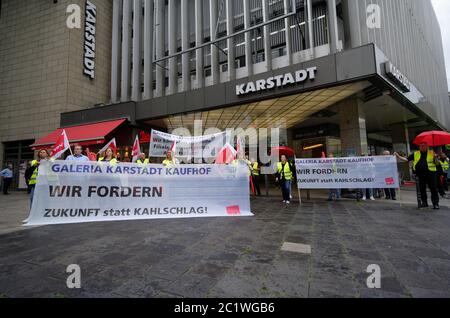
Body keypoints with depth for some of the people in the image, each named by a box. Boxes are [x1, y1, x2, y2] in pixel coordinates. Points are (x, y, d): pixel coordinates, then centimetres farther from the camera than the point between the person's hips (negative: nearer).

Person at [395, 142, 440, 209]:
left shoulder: (432, 153, 5)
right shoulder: (415, 154, 11)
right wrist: (398, 156, -4)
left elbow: (437, 163, 2)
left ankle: (436, 203, 7)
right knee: (422, 189, 10)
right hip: (420, 174, 3)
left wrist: (435, 158, -17)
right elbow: (406, 159, 8)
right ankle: (424, 202, 22)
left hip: (430, 173, -3)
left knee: (433, 189, 0)